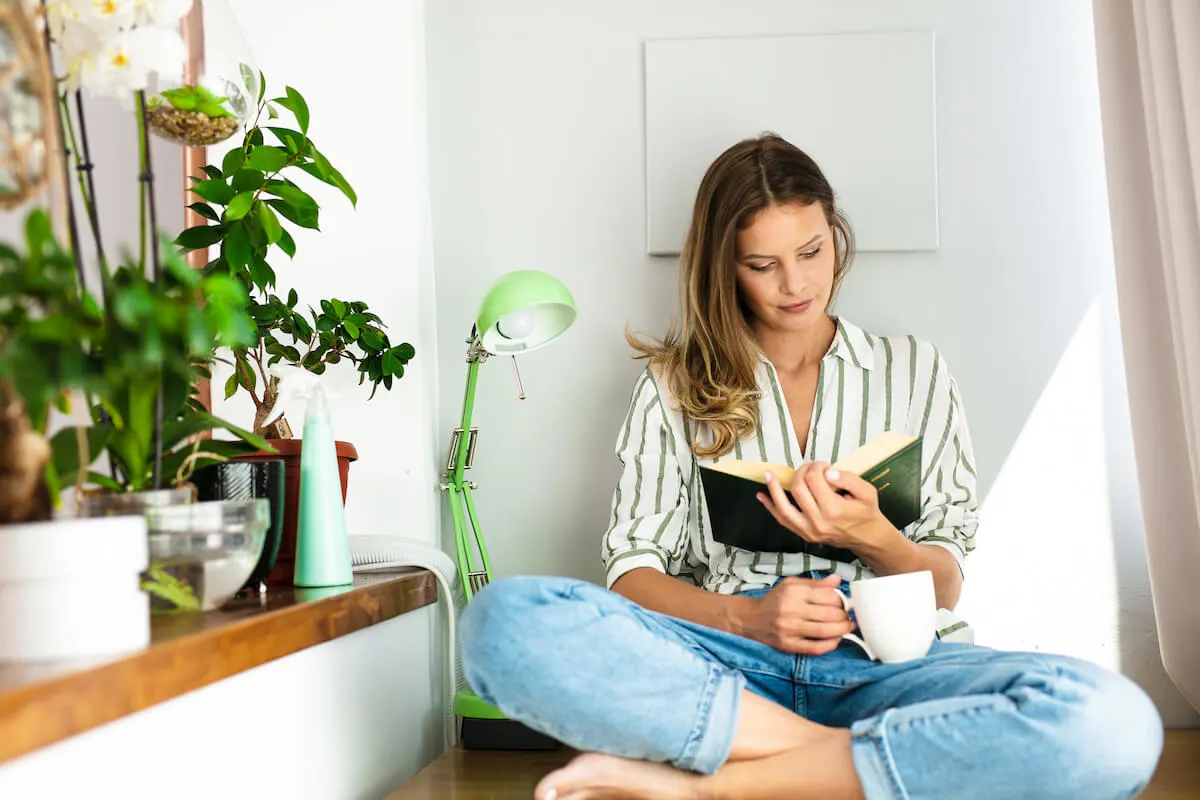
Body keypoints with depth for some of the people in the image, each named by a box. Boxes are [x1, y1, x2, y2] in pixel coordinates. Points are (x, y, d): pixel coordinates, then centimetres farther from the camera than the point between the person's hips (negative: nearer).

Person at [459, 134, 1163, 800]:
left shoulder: (913, 371, 17)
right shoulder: (676, 385, 15)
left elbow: (946, 585, 12)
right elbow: (632, 570, 4)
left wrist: (871, 536, -10)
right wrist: (747, 616, -15)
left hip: (889, 660, 1)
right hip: (727, 665, -1)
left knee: (1112, 723, -33)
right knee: (505, 619, -30)